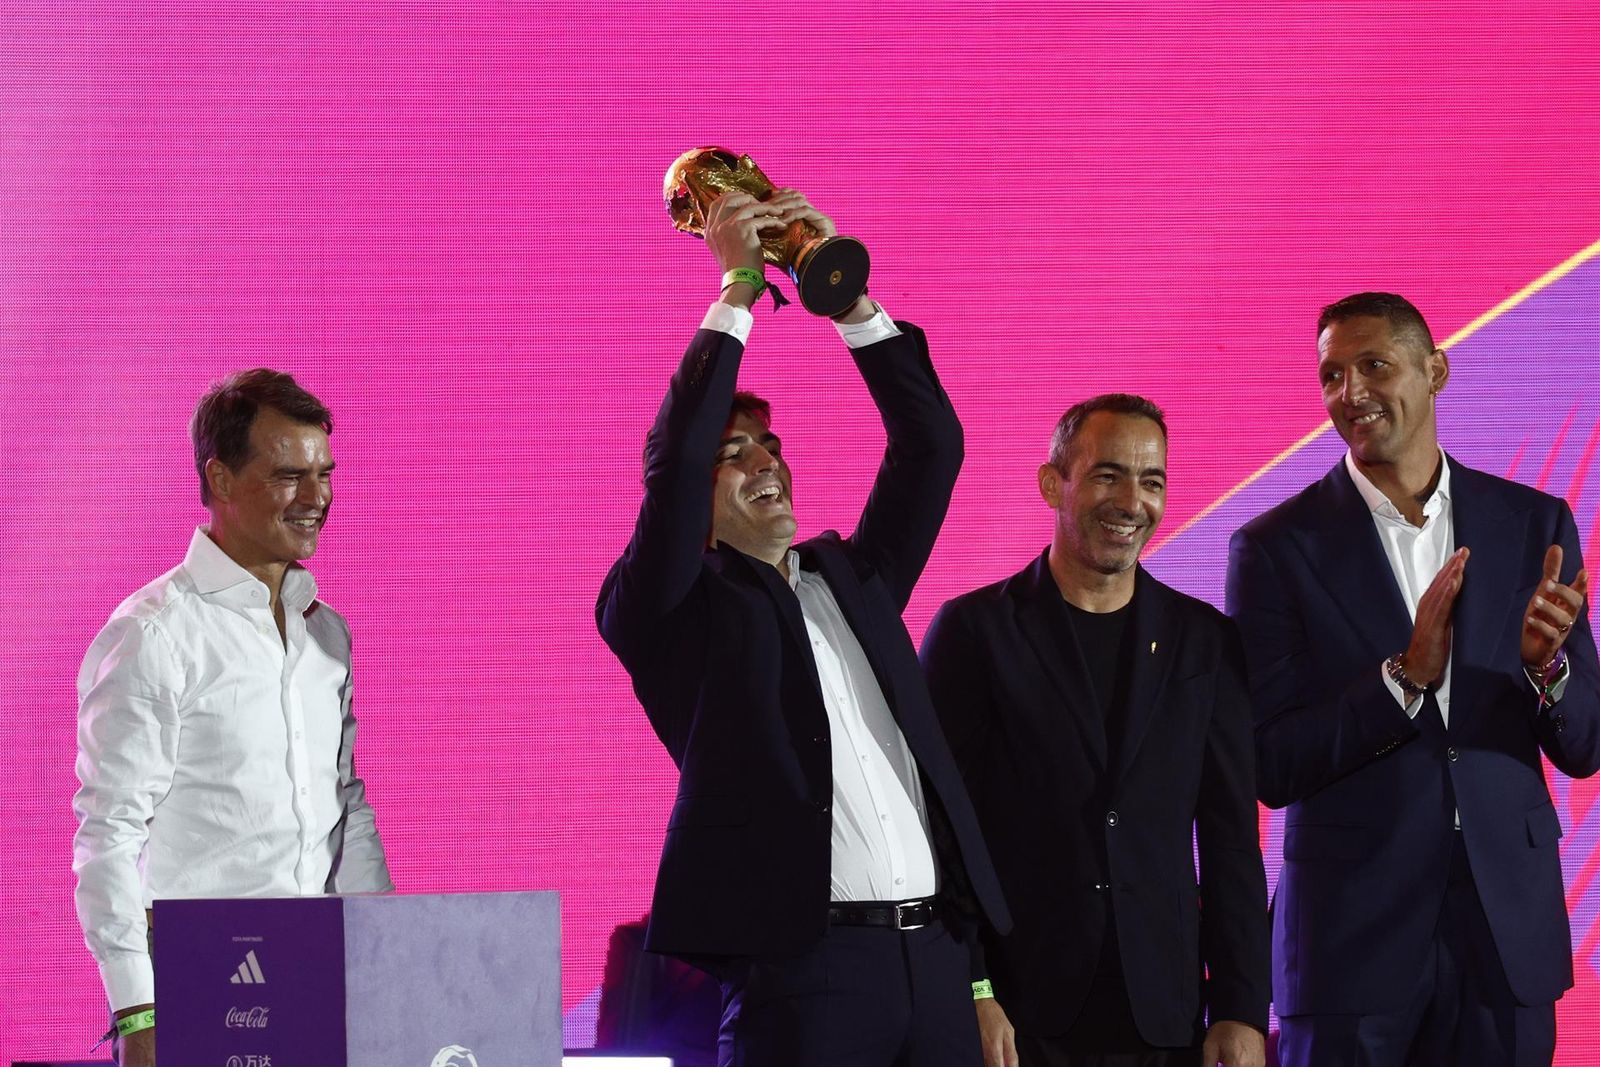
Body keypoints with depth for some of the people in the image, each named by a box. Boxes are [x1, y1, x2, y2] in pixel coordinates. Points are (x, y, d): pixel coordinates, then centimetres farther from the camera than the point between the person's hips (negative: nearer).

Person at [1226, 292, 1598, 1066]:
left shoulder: (1534, 525, 5)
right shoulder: (1278, 547, -3)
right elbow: (1268, 768, -7)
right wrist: (1406, 675, -20)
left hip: (1505, 932, 2)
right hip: (1351, 937, -2)